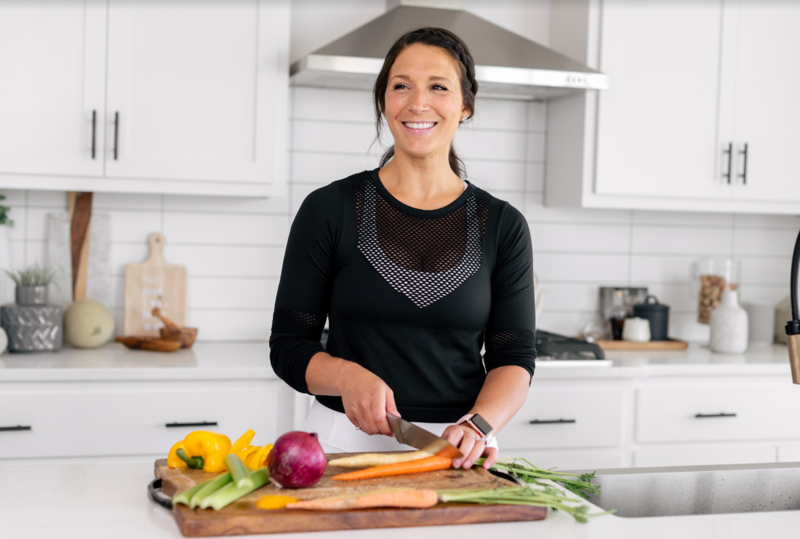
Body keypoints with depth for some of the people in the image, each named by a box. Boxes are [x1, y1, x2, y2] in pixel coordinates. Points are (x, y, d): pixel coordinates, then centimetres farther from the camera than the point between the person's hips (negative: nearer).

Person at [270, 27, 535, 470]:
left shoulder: (502, 226, 4)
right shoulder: (328, 210, 0)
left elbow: (514, 359, 3)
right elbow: (288, 346, 2)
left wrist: (478, 425, -16)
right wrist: (348, 376, -17)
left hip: (454, 450, 1)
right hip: (346, 439, -1)